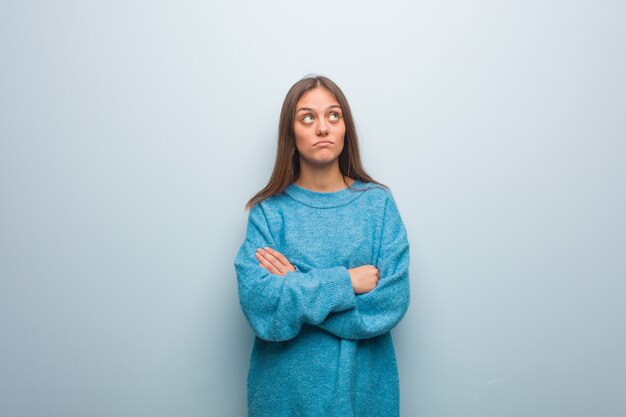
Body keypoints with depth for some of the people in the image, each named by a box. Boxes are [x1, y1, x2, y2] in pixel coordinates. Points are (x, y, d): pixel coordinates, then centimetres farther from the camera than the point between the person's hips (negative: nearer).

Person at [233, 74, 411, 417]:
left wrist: (293, 287, -16)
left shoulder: (378, 203, -5)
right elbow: (258, 303, -16)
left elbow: (392, 301, -13)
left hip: (362, 384, 1)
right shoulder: (268, 211, -6)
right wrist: (344, 282, -18)